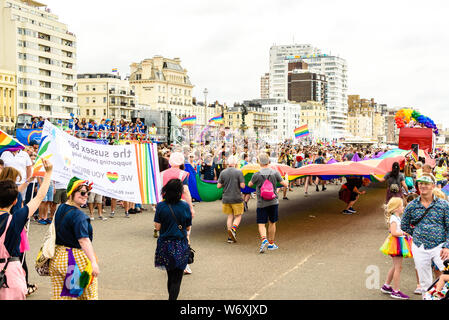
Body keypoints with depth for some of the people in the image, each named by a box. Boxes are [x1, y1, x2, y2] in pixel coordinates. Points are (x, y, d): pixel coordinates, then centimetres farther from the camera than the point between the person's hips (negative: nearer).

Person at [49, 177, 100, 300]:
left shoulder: (60, 209, 9)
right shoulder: (78, 215, -18)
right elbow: (83, 240, -26)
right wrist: (93, 262, -30)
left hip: (56, 258, 8)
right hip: (76, 260, -8)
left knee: (59, 295, 10)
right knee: (88, 295, 6)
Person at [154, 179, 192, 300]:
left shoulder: (160, 206, -8)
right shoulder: (185, 206, -8)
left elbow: (157, 227, -8)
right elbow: (188, 227, -1)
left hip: (165, 245, 2)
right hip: (181, 246, -1)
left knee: (170, 276, 17)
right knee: (177, 279, 4)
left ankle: (171, 297, 26)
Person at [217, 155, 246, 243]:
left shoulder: (223, 172, 1)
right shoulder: (239, 172, -9)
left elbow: (218, 186, 1)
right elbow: (242, 186, -12)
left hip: (226, 199, 4)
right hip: (236, 198, -4)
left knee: (230, 216, 12)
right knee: (238, 216, 8)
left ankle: (230, 237, 8)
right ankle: (233, 229, -19)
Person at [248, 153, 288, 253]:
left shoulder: (257, 175, -12)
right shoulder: (275, 173, -6)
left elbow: (250, 185, 6)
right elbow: (285, 185, 1)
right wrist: (286, 179, 23)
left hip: (261, 203, -2)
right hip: (273, 202, 2)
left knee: (261, 224, 3)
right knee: (272, 223, 16)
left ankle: (264, 239, -22)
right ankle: (271, 244, 24)